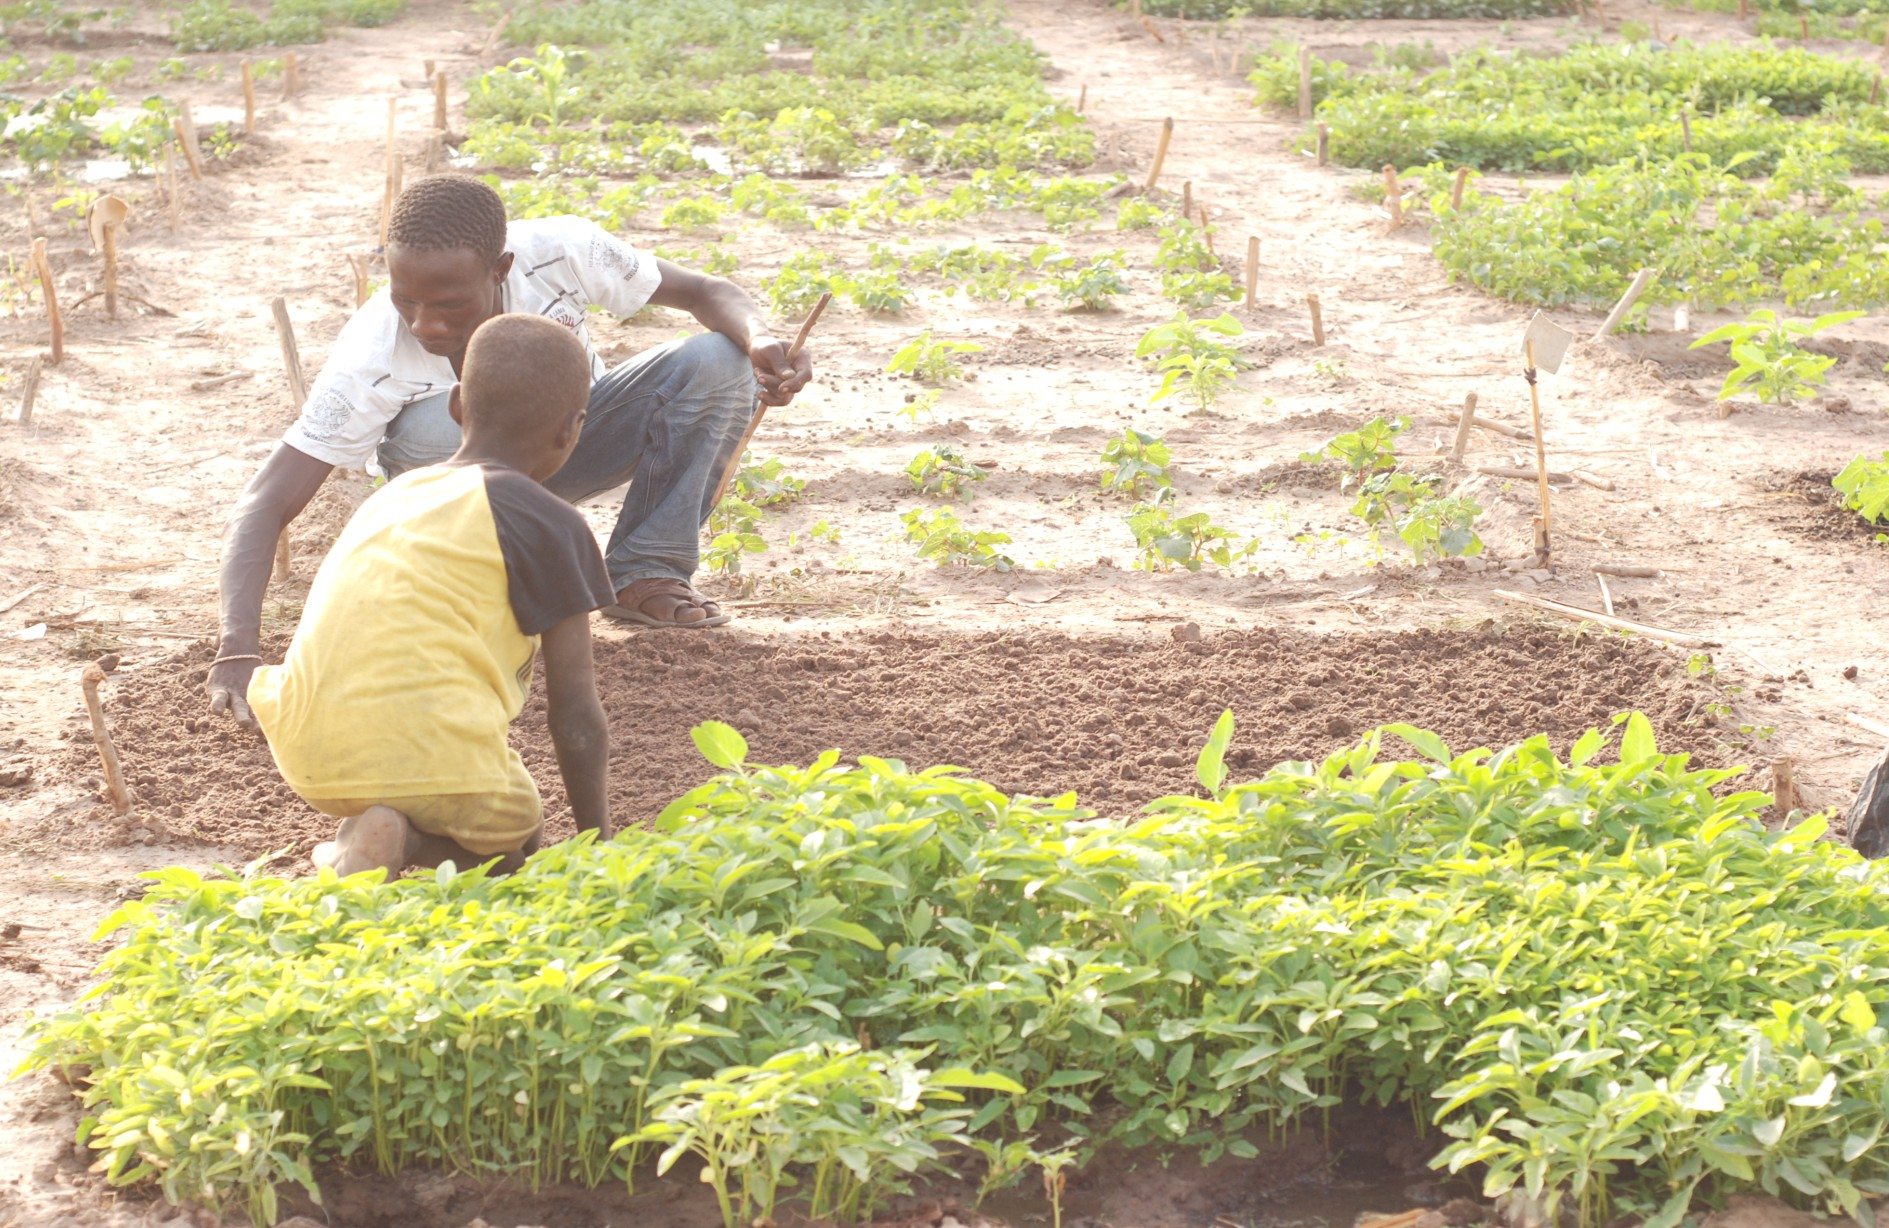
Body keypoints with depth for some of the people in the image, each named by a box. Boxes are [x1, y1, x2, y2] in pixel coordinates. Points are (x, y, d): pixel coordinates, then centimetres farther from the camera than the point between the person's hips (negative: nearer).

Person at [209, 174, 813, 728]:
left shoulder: (560, 252, -31)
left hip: (571, 442, 2)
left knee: (717, 361, -25)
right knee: (437, 425, -39)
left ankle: (645, 574, -10)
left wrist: (760, 339, -40)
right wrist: (237, 651, -51)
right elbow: (265, 505, -37)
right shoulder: (372, 357, -35)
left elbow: (706, 293, -17)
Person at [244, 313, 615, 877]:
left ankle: (361, 833, 5)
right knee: (511, 829, 23)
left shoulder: (396, 493, 22)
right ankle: (406, 841, -9)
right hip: (431, 758, -6)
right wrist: (595, 834, 14)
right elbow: (574, 709, 2)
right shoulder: (549, 525, 2)